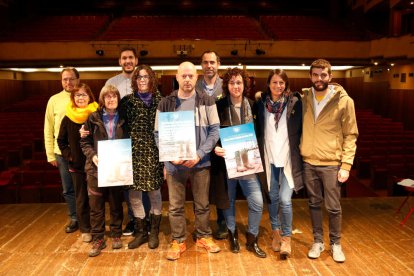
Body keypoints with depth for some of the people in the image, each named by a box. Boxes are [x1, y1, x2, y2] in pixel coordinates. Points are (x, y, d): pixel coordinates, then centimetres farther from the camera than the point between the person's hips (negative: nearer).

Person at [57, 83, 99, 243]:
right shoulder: (68, 119, 1)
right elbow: (61, 141, 11)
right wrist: (68, 155, -1)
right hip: (77, 165, 2)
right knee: (81, 199, 10)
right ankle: (85, 229, 23)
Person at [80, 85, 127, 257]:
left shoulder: (123, 119, 3)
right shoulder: (93, 118, 1)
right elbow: (85, 142, 3)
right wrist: (92, 155, -12)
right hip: (96, 167, 0)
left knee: (116, 204, 11)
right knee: (96, 205, 4)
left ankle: (116, 235, 28)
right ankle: (97, 239, 18)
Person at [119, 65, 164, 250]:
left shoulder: (160, 101, 1)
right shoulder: (127, 101, 6)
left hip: (154, 152, -1)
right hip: (134, 151, 2)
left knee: (154, 192, 6)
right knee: (134, 194, 5)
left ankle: (154, 232, 25)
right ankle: (140, 232, 23)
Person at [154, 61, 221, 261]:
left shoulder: (207, 101, 0)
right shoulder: (166, 103, 1)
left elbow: (214, 131, -2)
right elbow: (158, 134, 1)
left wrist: (199, 154, -14)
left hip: (200, 162, 0)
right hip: (174, 164, 0)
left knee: (202, 204, 13)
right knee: (175, 206, 9)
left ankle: (204, 237, 33)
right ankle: (178, 241, 26)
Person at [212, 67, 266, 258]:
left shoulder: (252, 106, 4)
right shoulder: (219, 106, -5)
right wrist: (215, 148, -21)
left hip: (247, 162, 2)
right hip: (226, 161, -2)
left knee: (257, 202, -1)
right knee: (228, 201, 12)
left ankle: (252, 240, 21)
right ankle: (233, 235, 36)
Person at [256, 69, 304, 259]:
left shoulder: (294, 102, -3)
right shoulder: (261, 103, 3)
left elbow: (301, 130, 2)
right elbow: (257, 130, 9)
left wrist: (300, 153, -2)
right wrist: (258, 155, 4)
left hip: (288, 159, -2)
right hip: (269, 158, 2)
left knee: (285, 199, -8)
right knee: (272, 197, 12)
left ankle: (286, 238, 10)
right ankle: (276, 233, 31)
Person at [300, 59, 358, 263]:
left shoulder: (344, 101, -6)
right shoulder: (304, 98, 3)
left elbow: (350, 135, -5)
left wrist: (346, 165, -11)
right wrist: (298, 152, 2)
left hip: (332, 163, -2)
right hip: (308, 162, 3)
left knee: (333, 207, 7)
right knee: (314, 204, 13)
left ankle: (336, 244, 28)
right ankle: (318, 241, 30)